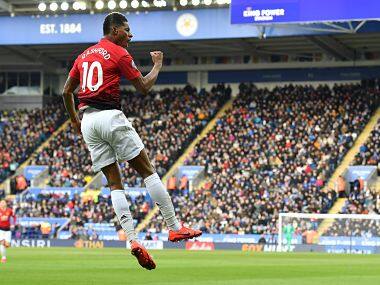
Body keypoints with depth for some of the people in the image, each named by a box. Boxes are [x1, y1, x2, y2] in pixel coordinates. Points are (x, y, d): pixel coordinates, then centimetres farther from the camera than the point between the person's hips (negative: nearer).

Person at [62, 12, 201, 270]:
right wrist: (158, 65, 15)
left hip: (88, 121, 6)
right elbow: (144, 87, -1)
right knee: (148, 171, 1)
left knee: (115, 183, 4)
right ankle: (174, 227, 0)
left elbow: (67, 91, 21)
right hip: (111, 116, -6)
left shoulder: (84, 56, 18)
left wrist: (74, 120, 34)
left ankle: (132, 239, -9)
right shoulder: (119, 53, -2)